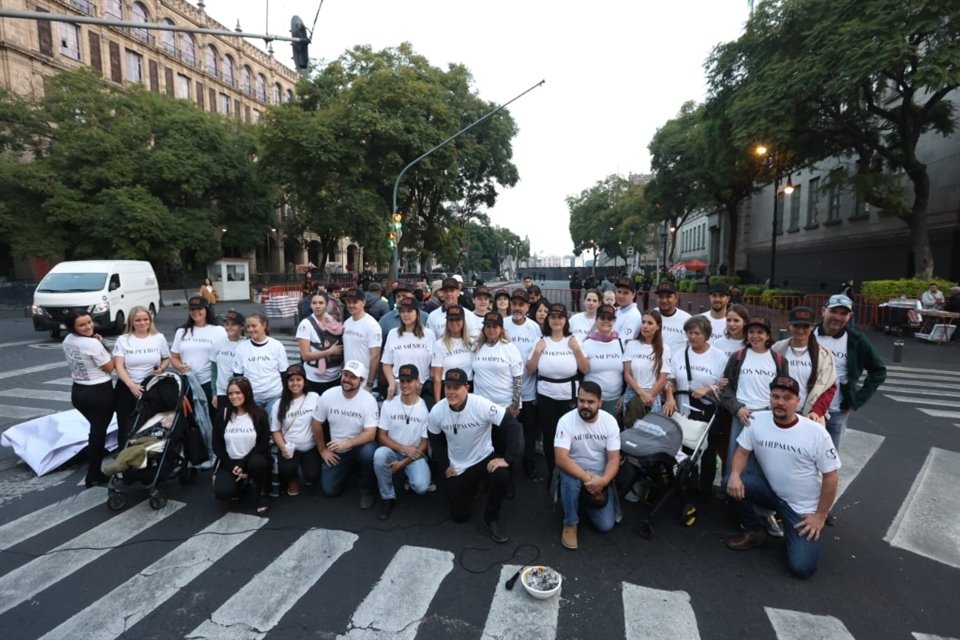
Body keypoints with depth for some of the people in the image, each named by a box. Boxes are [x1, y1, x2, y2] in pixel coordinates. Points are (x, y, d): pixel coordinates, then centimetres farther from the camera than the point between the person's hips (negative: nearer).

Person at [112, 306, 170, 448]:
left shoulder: (159, 338, 2)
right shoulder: (122, 340, -2)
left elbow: (167, 358, 12)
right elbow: (119, 366, -9)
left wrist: (161, 368, -11)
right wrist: (131, 384, -23)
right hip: (127, 389, 0)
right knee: (126, 427, 7)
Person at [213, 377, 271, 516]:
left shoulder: (259, 414, -5)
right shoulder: (223, 414, -1)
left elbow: (264, 443, -9)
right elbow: (216, 444, 0)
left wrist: (243, 464, -20)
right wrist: (232, 467, -11)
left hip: (252, 460, -2)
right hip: (230, 462, 2)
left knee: (257, 463, -37)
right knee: (222, 492, -25)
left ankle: (262, 495, -7)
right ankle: (240, 484, 13)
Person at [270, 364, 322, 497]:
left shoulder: (314, 398, -4)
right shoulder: (280, 404, 1)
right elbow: (275, 430, 3)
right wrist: (283, 447, -13)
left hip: (310, 447, 0)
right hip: (289, 448, 1)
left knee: (312, 476, -17)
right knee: (286, 470, -27)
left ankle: (307, 477, 25)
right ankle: (292, 480, 14)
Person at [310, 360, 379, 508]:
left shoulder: (368, 400, -21)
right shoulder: (328, 395, -12)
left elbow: (370, 434, -24)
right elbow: (316, 423, 1)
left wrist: (347, 443, -37)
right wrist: (322, 450, 2)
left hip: (360, 446, -3)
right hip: (336, 450, 3)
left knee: (369, 452, -36)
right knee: (329, 490, -4)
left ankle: (367, 491, -8)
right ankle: (348, 468, 29)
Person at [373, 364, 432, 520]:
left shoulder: (426, 408, -12)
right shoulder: (389, 404, -7)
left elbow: (424, 444, -8)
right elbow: (381, 436, -4)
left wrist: (402, 463, -16)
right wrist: (404, 449, -17)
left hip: (415, 456, -1)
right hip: (393, 452, 2)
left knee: (421, 487, -27)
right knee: (379, 454, -33)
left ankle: (409, 477, 13)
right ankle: (388, 497, -8)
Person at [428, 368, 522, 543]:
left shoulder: (481, 405, -26)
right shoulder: (436, 411, -15)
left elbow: (513, 425, -26)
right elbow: (434, 440, 4)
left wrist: (506, 458, -29)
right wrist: (444, 466, -1)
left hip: (484, 459, -3)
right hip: (456, 467, 3)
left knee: (502, 478, -34)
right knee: (459, 516, 6)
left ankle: (490, 520, -6)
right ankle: (471, 487, 38)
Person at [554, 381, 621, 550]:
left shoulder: (610, 421, -12)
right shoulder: (566, 421, -20)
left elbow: (614, 459, -13)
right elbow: (561, 459, -27)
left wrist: (603, 481, -31)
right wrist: (587, 478, -36)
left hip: (600, 475, 2)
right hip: (575, 470, -2)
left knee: (606, 525, -8)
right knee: (570, 481, -37)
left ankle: (586, 500, 25)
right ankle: (570, 524, -9)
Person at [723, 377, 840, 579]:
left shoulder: (816, 433, -18)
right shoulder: (758, 421, -11)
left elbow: (831, 475, -10)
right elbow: (742, 451, -4)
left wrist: (820, 516, -9)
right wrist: (735, 474, -26)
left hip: (804, 508, -2)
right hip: (771, 491, 3)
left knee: (801, 567, -12)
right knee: (733, 484, -25)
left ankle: (815, 529, 22)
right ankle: (755, 532, 1)